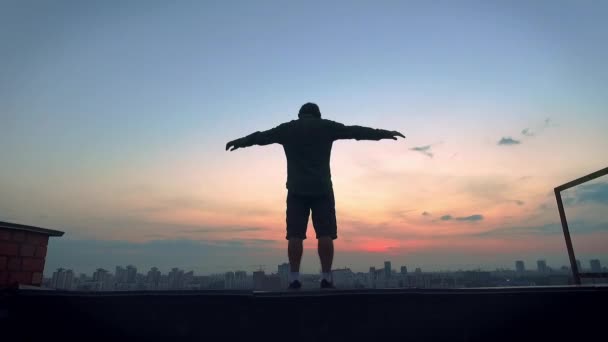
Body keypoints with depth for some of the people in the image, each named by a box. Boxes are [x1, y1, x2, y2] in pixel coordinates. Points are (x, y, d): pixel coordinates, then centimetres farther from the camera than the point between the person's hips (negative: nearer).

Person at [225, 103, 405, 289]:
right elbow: (356, 131, 13)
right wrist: (384, 133, 21)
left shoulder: (287, 129, 13)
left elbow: (261, 136, 23)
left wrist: (240, 142, 39)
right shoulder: (327, 126, 10)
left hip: (296, 189, 1)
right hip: (322, 188, -1)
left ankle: (294, 279, 0)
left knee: (295, 234, 1)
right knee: (325, 234, 0)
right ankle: (326, 278, -1)